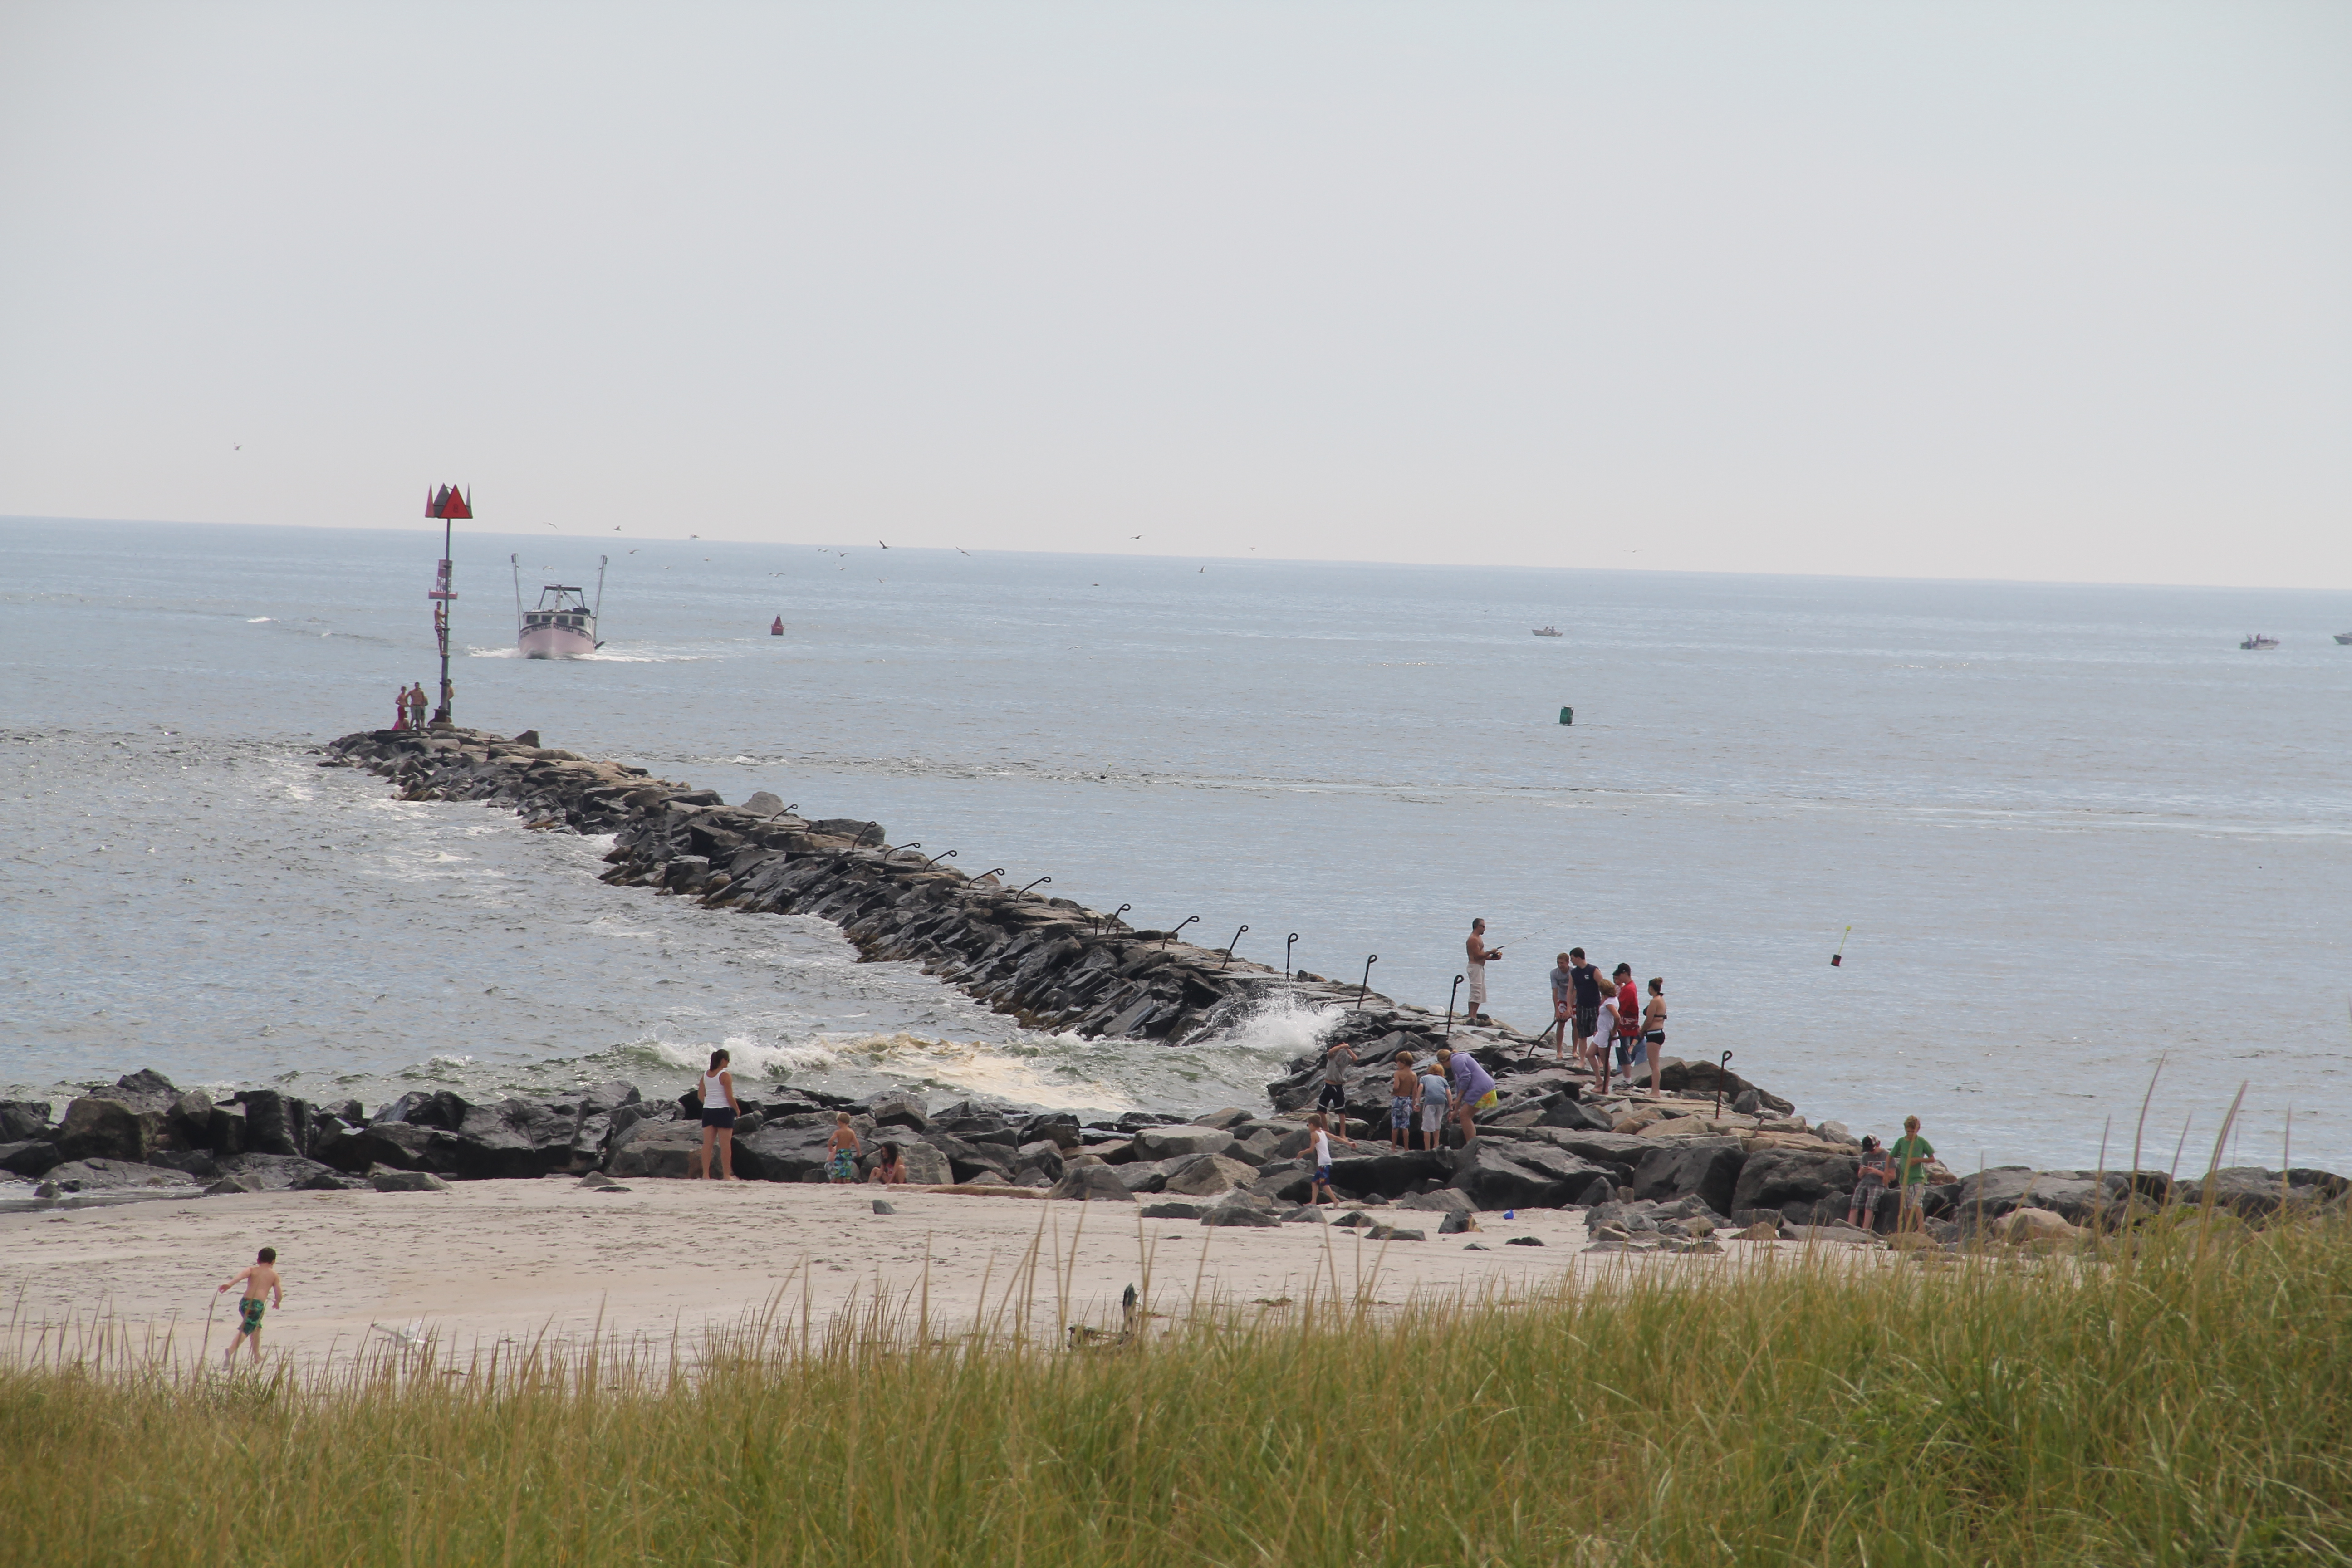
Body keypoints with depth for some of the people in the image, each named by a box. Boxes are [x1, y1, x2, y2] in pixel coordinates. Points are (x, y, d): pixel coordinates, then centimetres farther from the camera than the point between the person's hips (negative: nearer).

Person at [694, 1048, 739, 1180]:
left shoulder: (706, 1075, 6)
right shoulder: (725, 1076, -12)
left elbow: (701, 1096, 9)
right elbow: (730, 1097, -14)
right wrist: (737, 1109, 1)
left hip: (708, 1110, 5)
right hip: (724, 1110, -5)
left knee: (707, 1144, 5)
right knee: (725, 1144, -1)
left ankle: (705, 1174, 3)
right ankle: (727, 1175, 0)